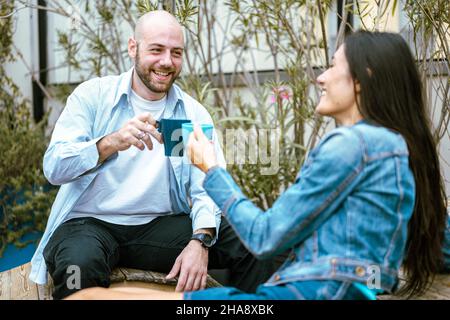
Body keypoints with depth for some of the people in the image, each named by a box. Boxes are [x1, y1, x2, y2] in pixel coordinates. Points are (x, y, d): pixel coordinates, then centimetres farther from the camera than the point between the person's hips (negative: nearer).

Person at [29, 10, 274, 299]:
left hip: (162, 223, 2)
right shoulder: (93, 95, -1)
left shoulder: (194, 113, 6)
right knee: (79, 263, -37)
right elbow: (54, 167, -11)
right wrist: (110, 143, -30)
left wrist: (200, 240, -25)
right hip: (90, 222, -2)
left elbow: (207, 188, -4)